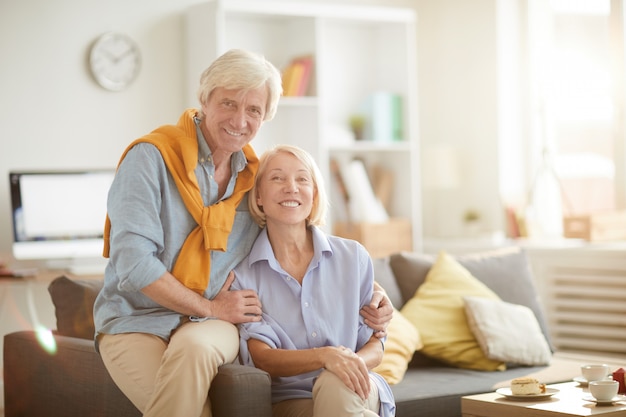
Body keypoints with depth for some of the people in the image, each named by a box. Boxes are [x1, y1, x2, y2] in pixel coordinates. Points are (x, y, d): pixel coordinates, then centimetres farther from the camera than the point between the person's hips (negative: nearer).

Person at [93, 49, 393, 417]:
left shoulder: (255, 178, 9)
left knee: (193, 347, -34)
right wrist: (211, 308, -10)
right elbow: (133, 263, -17)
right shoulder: (151, 158, -9)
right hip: (138, 322, -4)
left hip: (212, 327, 4)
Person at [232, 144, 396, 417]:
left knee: (334, 386, -35)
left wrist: (357, 362, -16)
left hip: (355, 390, 2)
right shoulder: (241, 274, 0)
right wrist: (324, 356, -28)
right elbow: (260, 358, -8)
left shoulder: (354, 257, 6)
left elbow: (374, 345, 10)